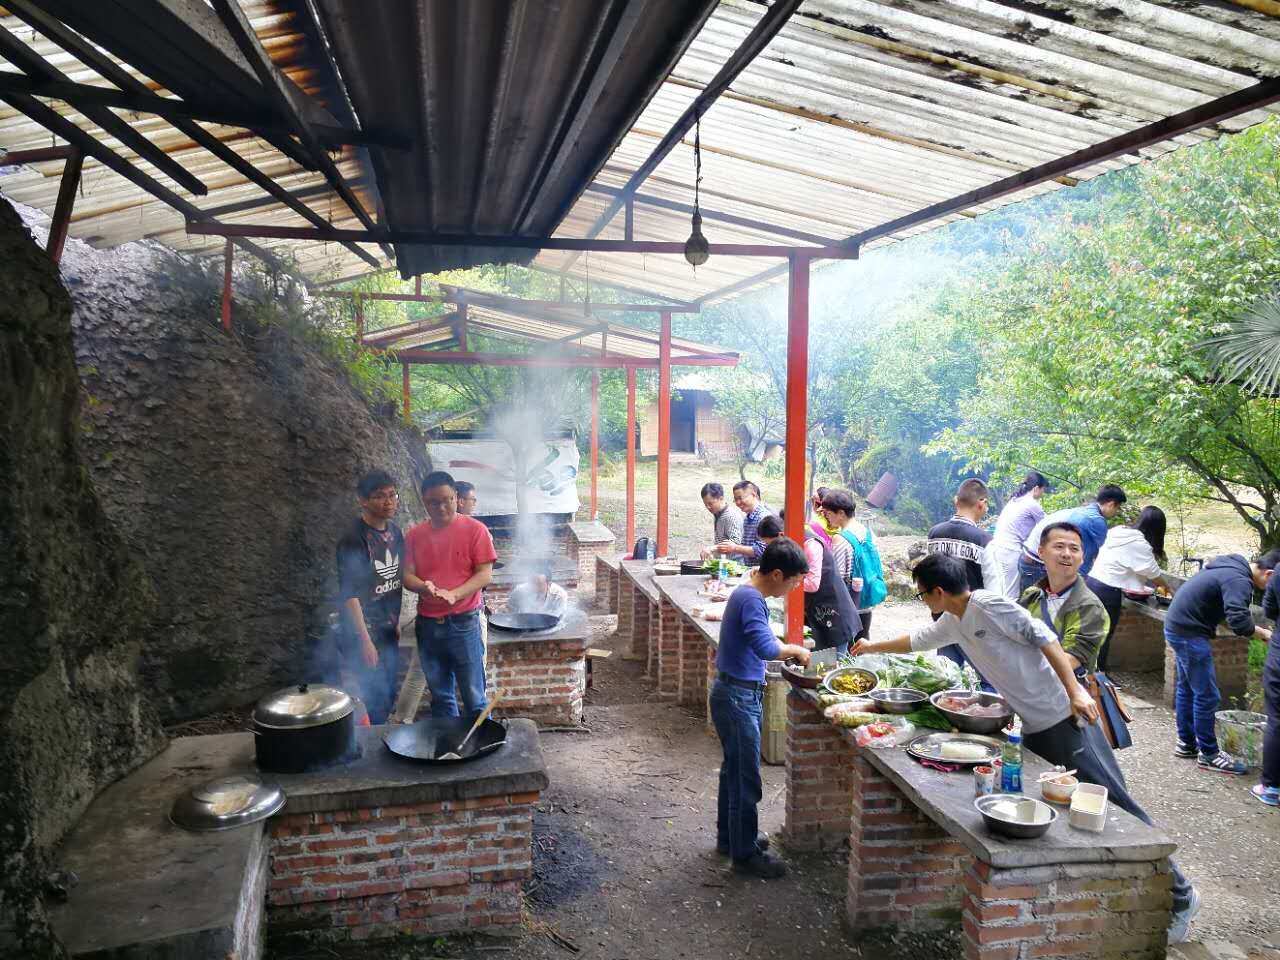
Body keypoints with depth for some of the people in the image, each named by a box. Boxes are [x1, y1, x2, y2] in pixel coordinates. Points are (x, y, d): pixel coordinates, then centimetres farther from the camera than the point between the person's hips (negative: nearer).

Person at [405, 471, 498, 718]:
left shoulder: (475, 530, -5)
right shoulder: (414, 535, 6)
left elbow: (485, 575, -8)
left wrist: (453, 594, -23)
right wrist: (423, 587, -18)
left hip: (463, 623, -4)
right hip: (427, 624, 4)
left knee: (474, 697, 1)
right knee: (440, 696, 14)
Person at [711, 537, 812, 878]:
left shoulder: (747, 593, 9)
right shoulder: (751, 600, -23)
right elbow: (765, 648, -34)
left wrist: (788, 649, 9)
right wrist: (795, 650, -17)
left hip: (736, 693, 10)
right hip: (739, 698, -10)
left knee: (735, 770, 21)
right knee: (746, 778, 1)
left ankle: (730, 837, 35)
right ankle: (745, 853, 13)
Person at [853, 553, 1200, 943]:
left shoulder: (988, 604, -14)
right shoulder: (952, 622, 12)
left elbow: (1043, 638, -18)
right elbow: (917, 640, 28)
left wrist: (1075, 691, -23)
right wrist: (873, 647, 38)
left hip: (1066, 718, -9)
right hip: (1035, 728, 9)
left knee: (1114, 804, -4)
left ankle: (1178, 896, 8)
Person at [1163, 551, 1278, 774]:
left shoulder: (1233, 565, 11)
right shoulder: (1239, 580, -21)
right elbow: (1239, 621, -31)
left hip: (1176, 626, 10)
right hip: (1189, 633, -10)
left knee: (1186, 687, 19)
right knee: (1207, 695, -1)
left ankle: (1186, 743, 30)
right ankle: (1209, 754, 9)